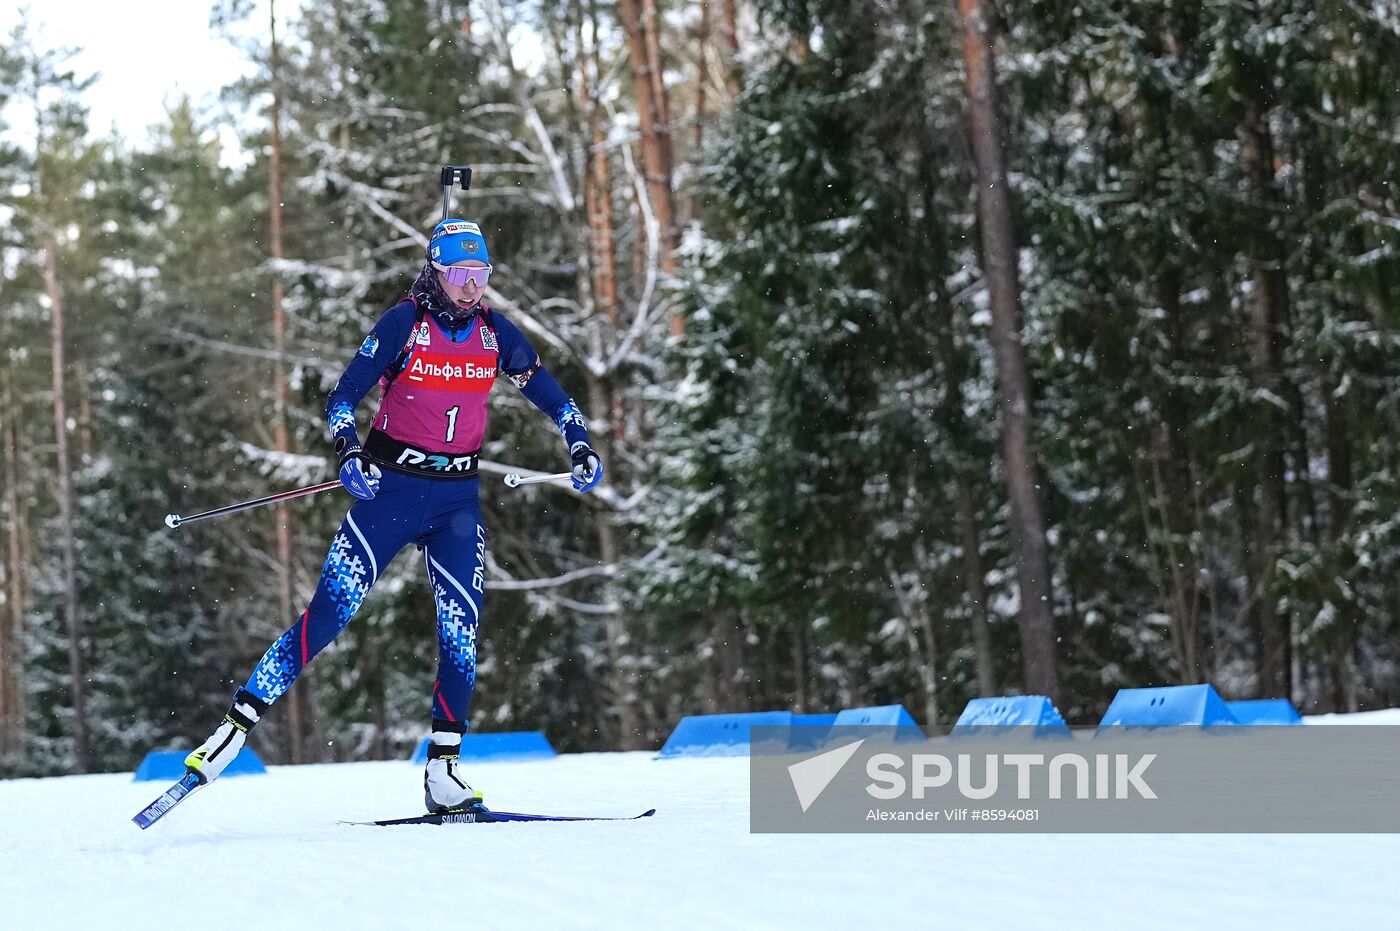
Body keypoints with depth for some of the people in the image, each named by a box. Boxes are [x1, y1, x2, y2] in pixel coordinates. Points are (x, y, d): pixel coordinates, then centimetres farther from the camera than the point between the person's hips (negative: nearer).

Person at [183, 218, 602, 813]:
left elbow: (547, 392, 15)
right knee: (330, 612, -10)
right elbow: (342, 397, -11)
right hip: (392, 489, -3)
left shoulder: (494, 332, 3)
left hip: (457, 498, 4)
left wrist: (580, 445, 1)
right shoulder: (403, 324, -9)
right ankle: (236, 727, -5)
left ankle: (442, 774, 1)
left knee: (461, 629, -7)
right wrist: (348, 452, -29)